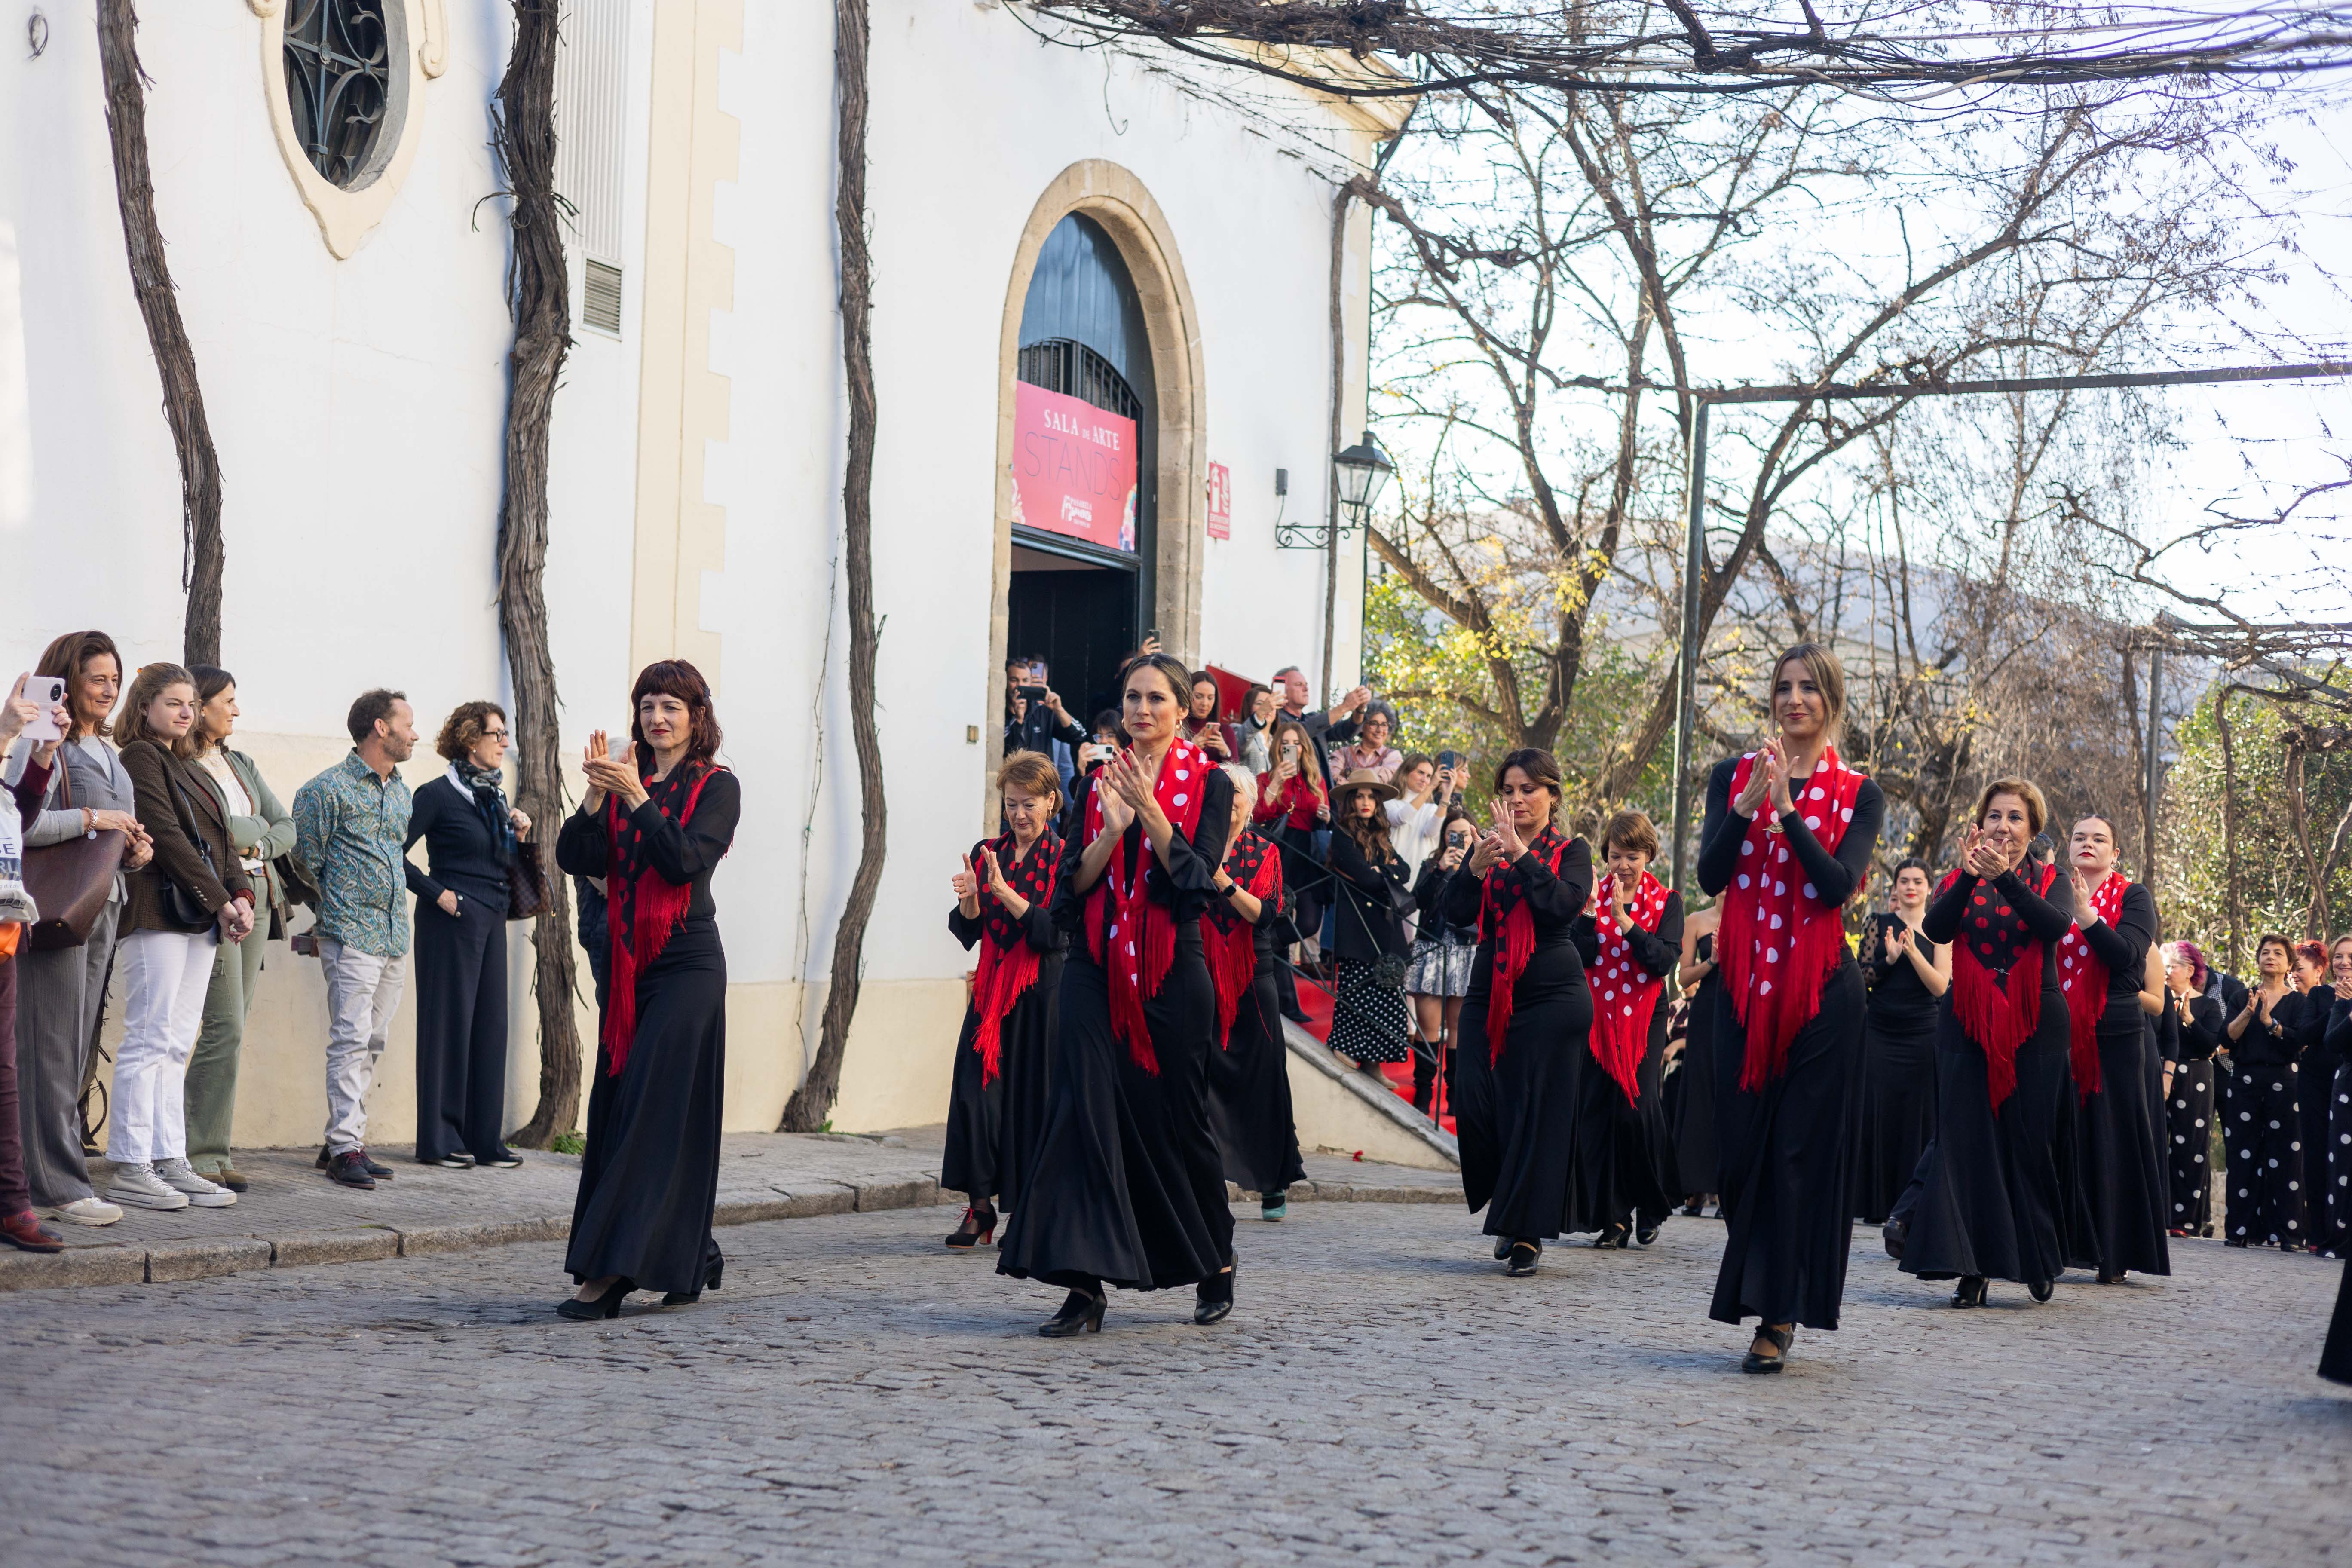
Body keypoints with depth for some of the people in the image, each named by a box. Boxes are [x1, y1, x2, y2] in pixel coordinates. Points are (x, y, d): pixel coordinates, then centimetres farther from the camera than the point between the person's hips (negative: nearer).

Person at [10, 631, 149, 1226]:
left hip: (104, 907, 9)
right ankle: (58, 1185, -4)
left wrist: (135, 849, 8)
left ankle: (55, 1179, 13)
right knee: (52, 1048, -6)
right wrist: (91, 820, -16)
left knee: (80, 1048, 9)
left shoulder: (107, 751, 20)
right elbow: (17, 823, -20)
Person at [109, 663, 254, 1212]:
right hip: (159, 912, -9)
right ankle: (130, 1169, -7)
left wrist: (240, 895, 2)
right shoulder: (139, 759, -5)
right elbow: (168, 837, -13)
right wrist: (220, 901, -13)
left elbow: (219, 838, 18)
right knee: (149, 1038, -8)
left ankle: (170, 1162, 9)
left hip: (199, 918, 9)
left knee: (176, 1043, 7)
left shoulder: (186, 765, 22)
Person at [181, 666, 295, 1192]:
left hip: (258, 901, 8)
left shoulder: (239, 764, 19)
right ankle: (204, 1157, -7)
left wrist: (254, 842, -3)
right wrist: (255, 827, -3)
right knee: (225, 1029, -11)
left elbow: (286, 827, 15)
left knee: (230, 1031, 6)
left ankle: (207, 1151, 9)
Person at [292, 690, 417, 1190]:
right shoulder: (329, 788, -6)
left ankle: (340, 1140, 14)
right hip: (351, 936, -7)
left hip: (395, 936, 7)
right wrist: (339, 906, 8)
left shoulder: (403, 793, 17)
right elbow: (307, 859, -2)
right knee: (352, 1040, -11)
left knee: (372, 1042, 8)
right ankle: (346, 1148, -11)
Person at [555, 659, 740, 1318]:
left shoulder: (716, 787, -2)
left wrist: (636, 797, -19)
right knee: (615, 1108, 7)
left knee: (652, 1110, -11)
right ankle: (693, 1256, 19)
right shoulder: (623, 779, 11)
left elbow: (687, 860, -18)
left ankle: (611, 1270, -15)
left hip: (686, 966, -6)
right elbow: (576, 859, 0)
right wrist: (596, 795, -13)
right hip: (628, 966, 7)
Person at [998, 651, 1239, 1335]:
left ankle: (1215, 1265, 27)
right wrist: (1113, 828, -15)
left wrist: (1149, 810, -21)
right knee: (1088, 1111, -10)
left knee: (1175, 1115, 6)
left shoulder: (1208, 783, 2)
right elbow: (1075, 881, 2)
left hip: (1172, 970, -2)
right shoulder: (1098, 784, 10)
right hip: (1098, 969, 2)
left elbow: (1198, 876, -11)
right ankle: (1085, 1285, -11)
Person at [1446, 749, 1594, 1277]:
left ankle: (1527, 1233, 2)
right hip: (1490, 994, 3)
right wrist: (1476, 867, -19)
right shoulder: (1489, 847, 11)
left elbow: (1565, 902, -16)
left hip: (1552, 995, -3)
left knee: (1538, 1112, -5)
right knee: (1474, 1103, -5)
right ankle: (1507, 1208, 18)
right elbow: (1456, 912, -2)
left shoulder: (1572, 851, 4)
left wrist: (1519, 852, -19)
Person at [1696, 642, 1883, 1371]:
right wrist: (1749, 802, -17)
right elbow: (1710, 875, -4)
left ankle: (1778, 1314, -2)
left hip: (1821, 988, -2)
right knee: (1743, 1141, 3)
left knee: (1800, 1147, -4)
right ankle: (1752, 1290, 20)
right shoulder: (1733, 776, 8)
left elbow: (1840, 884, -11)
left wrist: (1786, 808, -18)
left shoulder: (1858, 793, 4)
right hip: (1745, 983, 2)